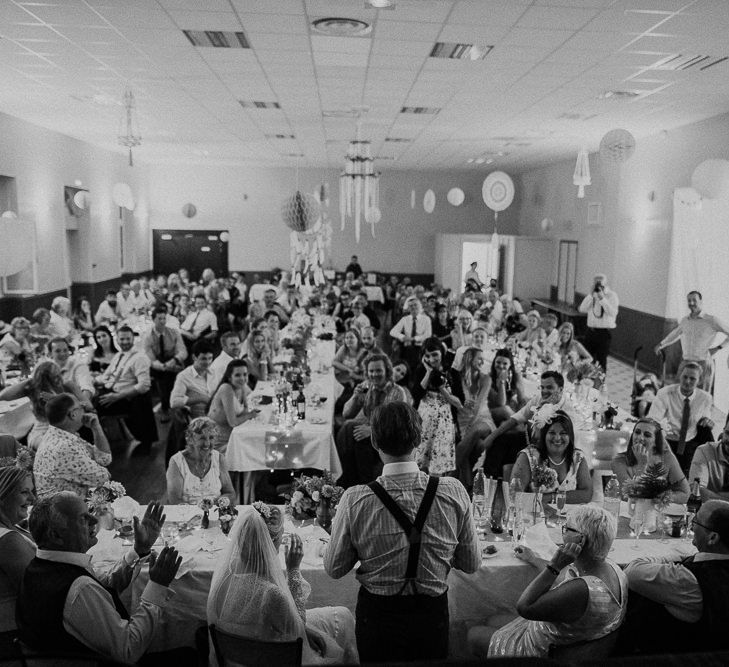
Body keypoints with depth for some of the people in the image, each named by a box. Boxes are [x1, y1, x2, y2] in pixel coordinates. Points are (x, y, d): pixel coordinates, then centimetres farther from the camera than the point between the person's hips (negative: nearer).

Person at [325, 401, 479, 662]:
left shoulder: (355, 500, -20)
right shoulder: (453, 492, -17)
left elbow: (334, 569, -7)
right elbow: (471, 563, -4)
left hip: (376, 614, -1)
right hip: (433, 616, 1)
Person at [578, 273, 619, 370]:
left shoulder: (612, 295, -5)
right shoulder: (593, 295, 9)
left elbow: (613, 313, -19)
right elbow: (582, 309, -4)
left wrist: (602, 298, -23)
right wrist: (591, 294, -12)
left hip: (604, 332, -5)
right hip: (591, 330, 5)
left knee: (601, 360, 1)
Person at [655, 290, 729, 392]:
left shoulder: (711, 321, -5)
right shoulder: (685, 320, 10)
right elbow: (675, 334, 30)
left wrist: (717, 348, -7)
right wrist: (661, 344, 23)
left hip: (703, 364, -5)